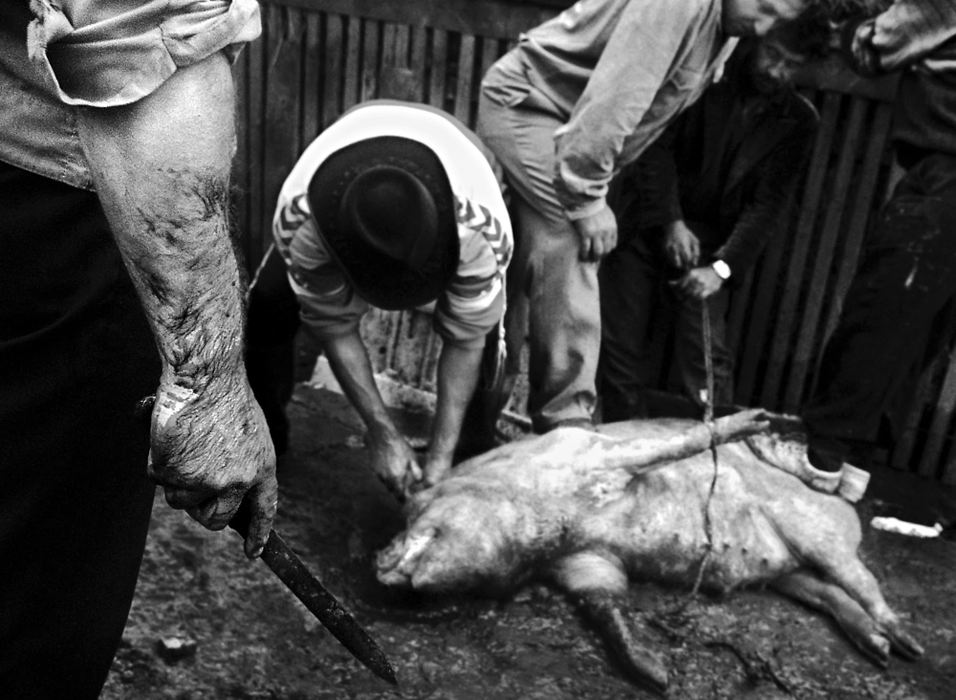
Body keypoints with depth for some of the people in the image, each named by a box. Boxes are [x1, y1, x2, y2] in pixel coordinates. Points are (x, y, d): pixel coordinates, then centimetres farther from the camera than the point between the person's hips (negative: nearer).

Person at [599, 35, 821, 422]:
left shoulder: (798, 121, 2)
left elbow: (769, 202, -5)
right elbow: (657, 144, -8)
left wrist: (722, 267, -19)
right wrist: (671, 221, -20)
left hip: (710, 243, 1)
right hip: (648, 223, 0)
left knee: (707, 357, -13)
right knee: (620, 345, -2)